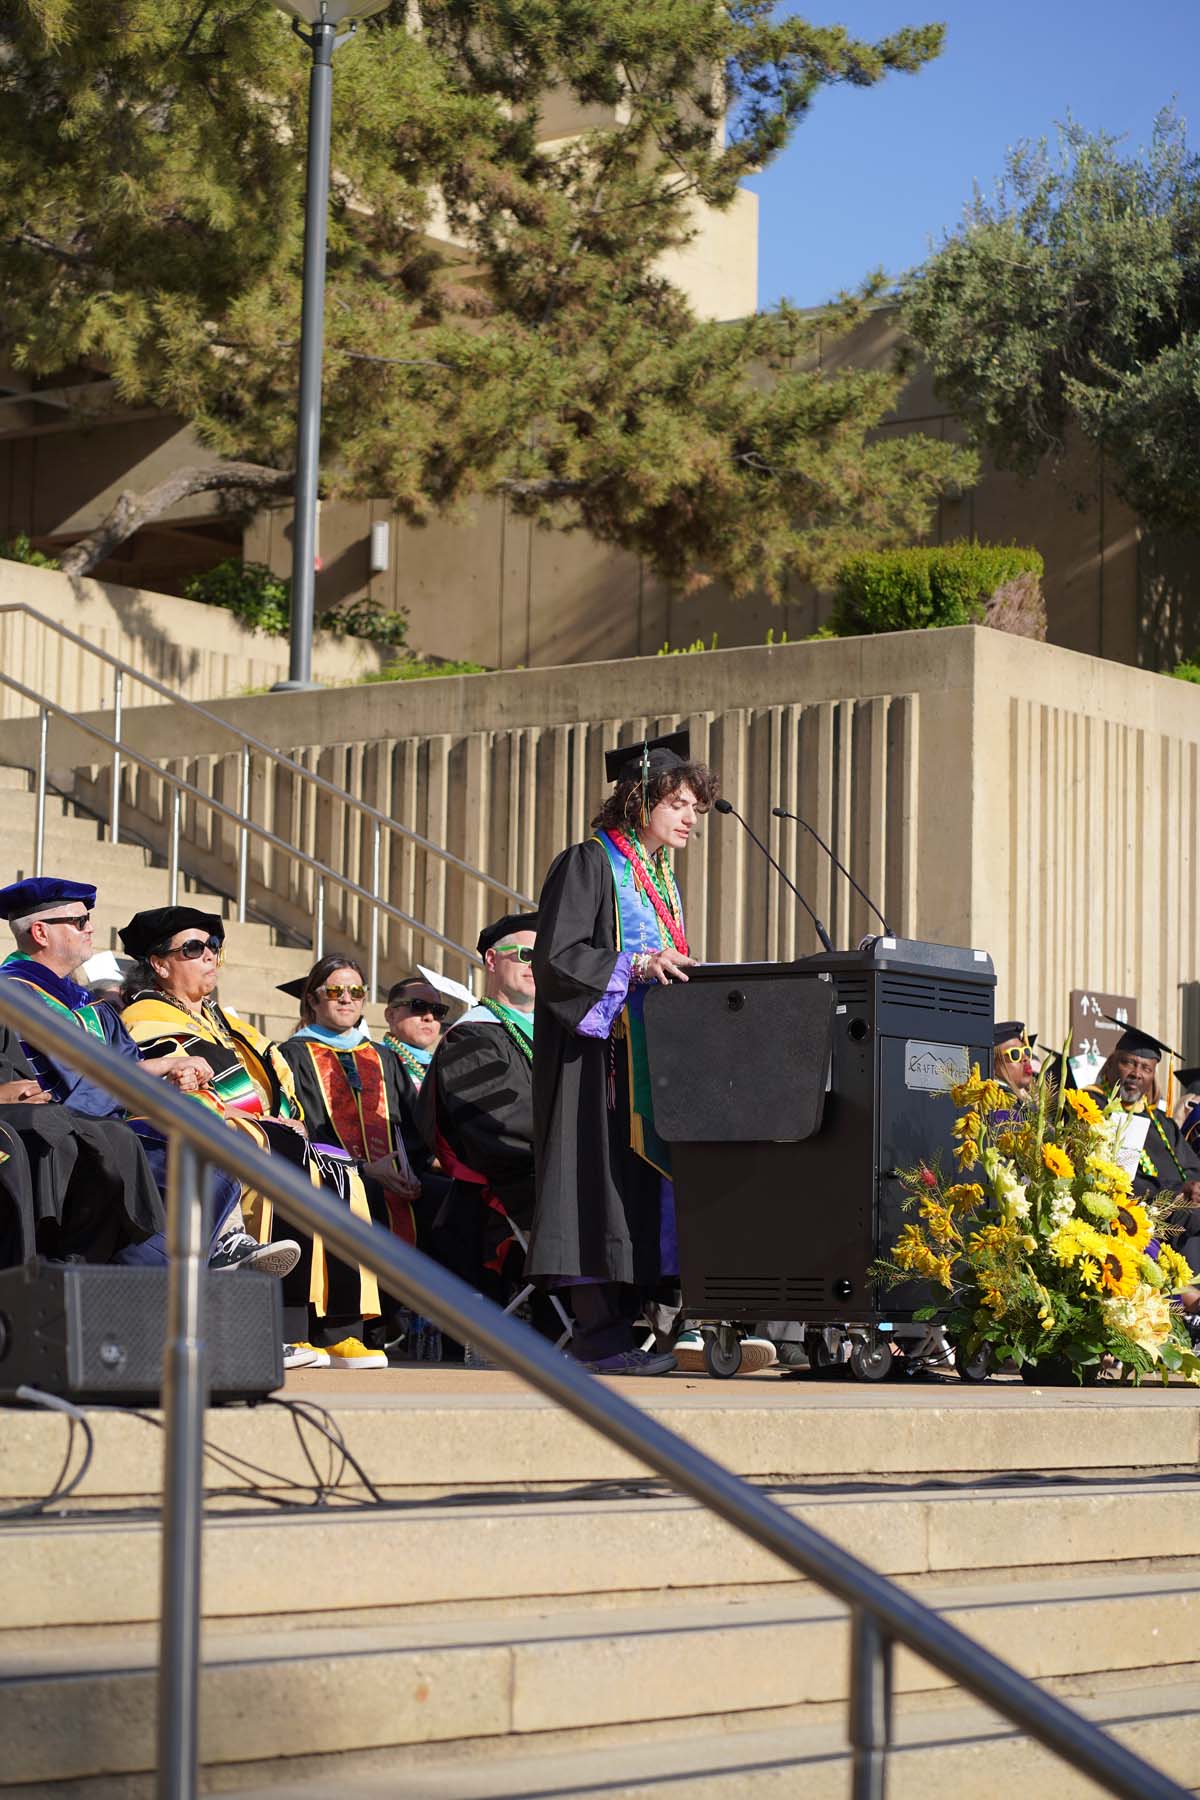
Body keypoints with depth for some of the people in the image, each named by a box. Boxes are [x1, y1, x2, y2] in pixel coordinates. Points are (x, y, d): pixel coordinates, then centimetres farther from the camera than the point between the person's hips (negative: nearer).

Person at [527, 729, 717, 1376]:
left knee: (642, 1181, 4)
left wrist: (679, 975, 7)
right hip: (597, 1051, -9)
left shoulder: (661, 879, 20)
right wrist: (634, 966, -24)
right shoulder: (589, 865, -6)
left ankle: (618, 1322, 6)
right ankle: (598, 1330, -10)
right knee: (601, 1176, -11)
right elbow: (556, 957, -15)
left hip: (650, 1053, 9)